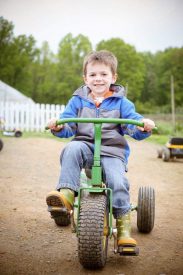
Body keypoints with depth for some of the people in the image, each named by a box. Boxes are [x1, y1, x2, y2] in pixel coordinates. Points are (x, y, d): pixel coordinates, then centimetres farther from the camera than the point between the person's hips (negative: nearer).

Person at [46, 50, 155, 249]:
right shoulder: (78, 100, 14)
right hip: (86, 146, 2)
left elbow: (134, 127, 3)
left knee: (117, 182, -24)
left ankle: (124, 229, -12)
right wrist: (58, 127, -15)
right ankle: (66, 195, -35)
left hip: (112, 151, -1)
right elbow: (68, 127, 8)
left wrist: (144, 127, -20)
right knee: (72, 148, -32)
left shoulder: (121, 102, 10)